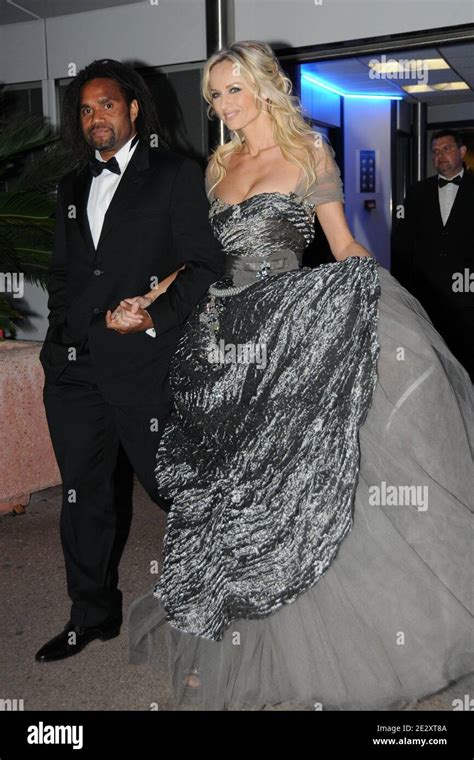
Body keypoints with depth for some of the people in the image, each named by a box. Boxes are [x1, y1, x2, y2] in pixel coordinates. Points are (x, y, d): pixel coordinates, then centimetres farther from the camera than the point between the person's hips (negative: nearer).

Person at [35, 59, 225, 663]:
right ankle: (93, 615, 27)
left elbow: (206, 264, -6)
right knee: (84, 495, 12)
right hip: (74, 364, 6)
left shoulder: (175, 175, 0)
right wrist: (62, 336, 10)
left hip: (142, 360, -6)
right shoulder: (72, 188, 18)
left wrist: (157, 318, -15)